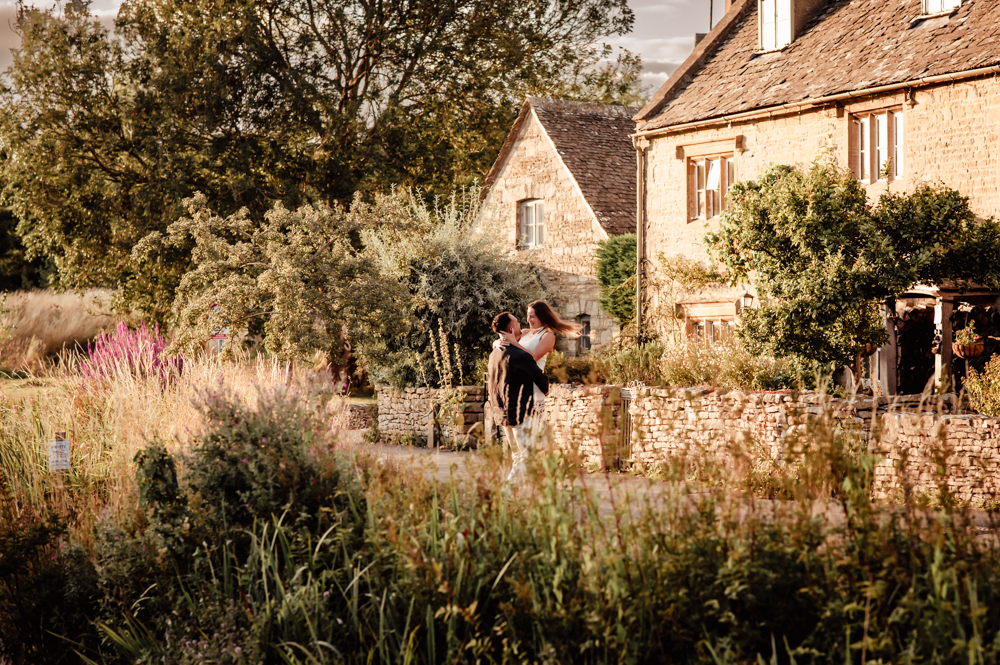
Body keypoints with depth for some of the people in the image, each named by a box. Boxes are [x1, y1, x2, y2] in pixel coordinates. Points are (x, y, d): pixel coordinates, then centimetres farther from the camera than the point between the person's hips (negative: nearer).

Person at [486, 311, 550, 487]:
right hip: (520, 413, -9)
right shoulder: (520, 355, -18)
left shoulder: (494, 353, 8)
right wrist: (545, 390, 16)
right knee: (527, 456, -5)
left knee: (519, 456, 17)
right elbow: (541, 378, -6)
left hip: (501, 413, 9)